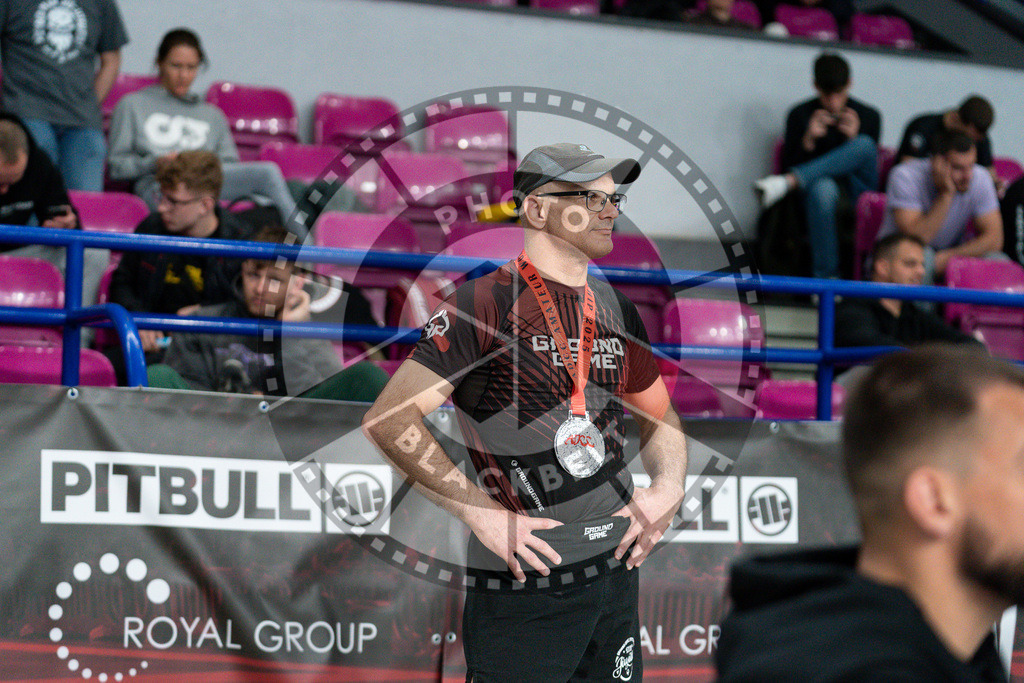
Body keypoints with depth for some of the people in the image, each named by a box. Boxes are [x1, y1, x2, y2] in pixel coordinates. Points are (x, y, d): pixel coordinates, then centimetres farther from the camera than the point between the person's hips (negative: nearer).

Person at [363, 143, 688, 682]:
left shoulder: (616, 310, 12)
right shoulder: (485, 304, -10)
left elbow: (660, 417, 27)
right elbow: (388, 420, -17)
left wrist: (666, 488, 6)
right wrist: (483, 513, -19)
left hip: (618, 573, 7)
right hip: (523, 592, -7)